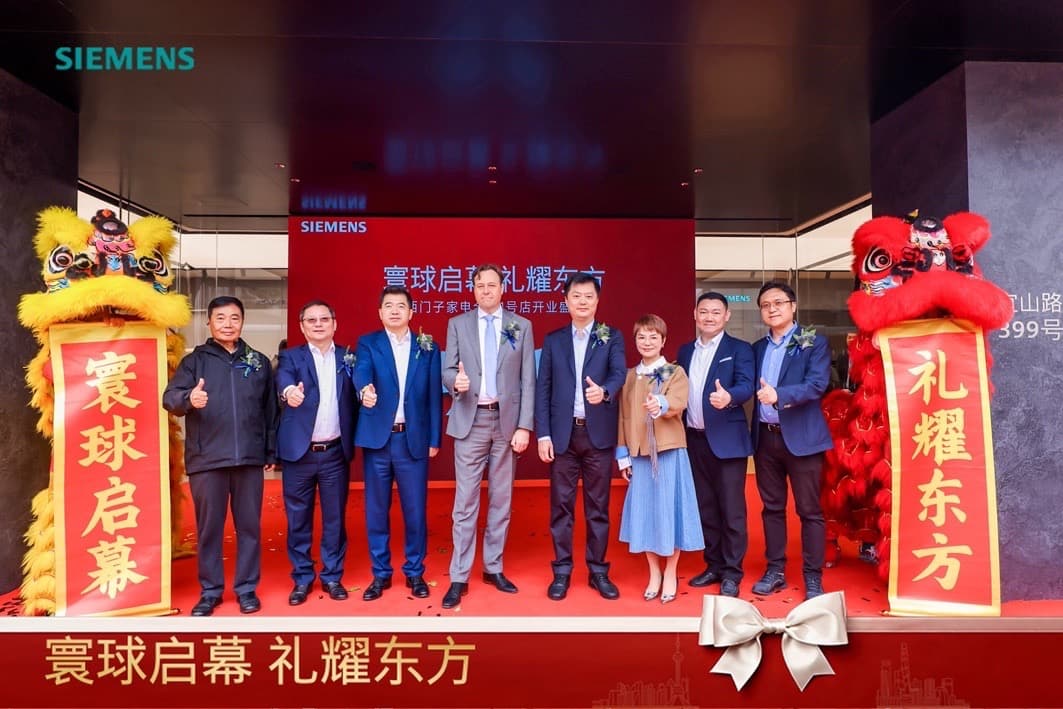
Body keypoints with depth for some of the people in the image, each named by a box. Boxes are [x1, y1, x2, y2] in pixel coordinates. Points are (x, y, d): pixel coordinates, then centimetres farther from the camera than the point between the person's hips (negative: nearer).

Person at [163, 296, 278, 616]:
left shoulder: (259, 362, 9)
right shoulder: (194, 360, 4)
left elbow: (270, 410, 9)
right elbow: (170, 397, -9)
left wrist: (271, 451, 7)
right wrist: (189, 399, -32)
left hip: (250, 458, 1)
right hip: (206, 459, -1)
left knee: (249, 525, 8)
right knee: (209, 527, 8)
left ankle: (247, 588, 22)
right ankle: (210, 591, 23)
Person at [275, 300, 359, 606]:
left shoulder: (348, 357, 7)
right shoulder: (292, 356, 3)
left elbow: (354, 399, -3)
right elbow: (283, 376, -20)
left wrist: (353, 440, -20)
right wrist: (289, 389, -43)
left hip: (336, 452, 1)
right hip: (300, 452, -1)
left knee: (335, 518, 10)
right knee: (298, 519, 9)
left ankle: (332, 576, 25)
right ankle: (302, 579, 24)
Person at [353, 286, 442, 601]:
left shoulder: (428, 347, 7)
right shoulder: (368, 343, 4)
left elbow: (434, 395, 5)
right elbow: (361, 372, -17)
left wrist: (434, 439, 1)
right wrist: (365, 389, -40)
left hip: (414, 438, 0)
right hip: (378, 437, 0)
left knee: (415, 510, 7)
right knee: (376, 510, 9)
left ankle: (415, 572, 24)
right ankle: (380, 573, 25)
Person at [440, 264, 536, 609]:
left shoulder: (521, 326, 5)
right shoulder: (457, 324, 6)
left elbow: (528, 380, 1)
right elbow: (448, 370, 2)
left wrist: (525, 426, -5)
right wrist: (456, 380, -23)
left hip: (507, 420, 1)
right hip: (470, 420, -1)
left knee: (501, 499, 10)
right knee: (465, 501, 0)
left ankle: (493, 568, 24)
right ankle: (459, 577, 10)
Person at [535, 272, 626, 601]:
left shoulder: (612, 337, 5)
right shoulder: (553, 340, 8)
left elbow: (619, 373, -12)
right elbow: (542, 388, 4)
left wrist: (604, 391, -35)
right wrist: (543, 434, -4)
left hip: (599, 433, -1)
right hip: (563, 433, 1)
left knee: (598, 505, 8)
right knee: (561, 504, 7)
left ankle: (598, 570, 21)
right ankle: (562, 570, 19)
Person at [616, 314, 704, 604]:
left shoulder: (675, 372, -1)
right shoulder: (629, 377, 10)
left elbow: (678, 403, -20)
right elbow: (623, 417, 10)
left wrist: (661, 404, -43)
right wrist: (623, 455, 6)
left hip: (669, 452, -3)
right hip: (639, 454, 3)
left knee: (669, 510, 1)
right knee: (645, 512, 7)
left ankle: (670, 575, 18)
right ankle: (654, 574, 23)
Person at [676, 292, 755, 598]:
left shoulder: (739, 349, -3)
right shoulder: (685, 351, 12)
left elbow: (746, 385, -17)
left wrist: (728, 396, -39)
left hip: (726, 439, -5)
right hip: (694, 440, 5)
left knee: (731, 508, 2)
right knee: (705, 507, 13)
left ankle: (732, 572, 14)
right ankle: (714, 565, 26)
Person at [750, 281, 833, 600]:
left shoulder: (814, 343, -2)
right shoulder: (758, 348, 14)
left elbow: (817, 384, -16)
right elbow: (754, 388, 11)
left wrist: (779, 395, -30)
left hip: (800, 437, -4)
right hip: (765, 438, 5)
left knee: (809, 510, 3)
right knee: (772, 508, 12)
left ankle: (813, 577, 14)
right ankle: (775, 570, 23)